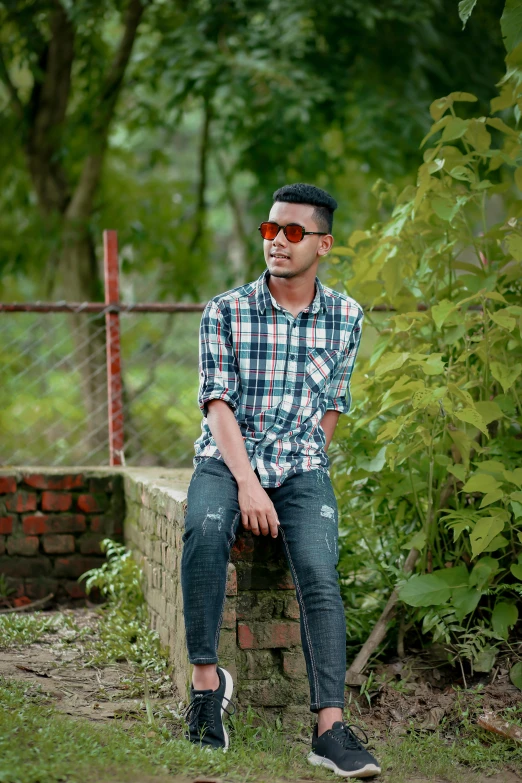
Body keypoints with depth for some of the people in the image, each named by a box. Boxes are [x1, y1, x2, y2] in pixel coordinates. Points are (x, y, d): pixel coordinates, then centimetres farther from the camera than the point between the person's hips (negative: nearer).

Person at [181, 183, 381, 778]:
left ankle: (330, 728, -29)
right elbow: (217, 401, -6)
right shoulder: (225, 311, 0)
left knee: (320, 574, -23)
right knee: (205, 527, -35)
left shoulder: (346, 317, 7)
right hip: (227, 458, -1)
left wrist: (304, 470, 1)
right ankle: (206, 677, -25)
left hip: (301, 465, 1)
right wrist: (246, 483, -17)